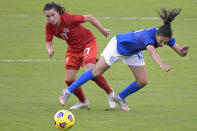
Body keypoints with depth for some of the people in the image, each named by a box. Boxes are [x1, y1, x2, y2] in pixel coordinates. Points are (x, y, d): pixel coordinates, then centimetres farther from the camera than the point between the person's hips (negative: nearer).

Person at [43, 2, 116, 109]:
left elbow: (89, 18, -21)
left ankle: (110, 93, -3)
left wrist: (102, 30, -13)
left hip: (87, 43, -6)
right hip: (73, 49, 6)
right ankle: (83, 101, 26)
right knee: (68, 80, 0)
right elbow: (48, 43, -5)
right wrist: (49, 50, -29)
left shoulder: (68, 18, -30)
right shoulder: (49, 26, -14)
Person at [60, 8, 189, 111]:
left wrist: (183, 50, -48)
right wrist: (161, 64, -80)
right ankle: (69, 91, 14)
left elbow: (181, 52, -23)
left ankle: (120, 97, 26)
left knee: (143, 82, 0)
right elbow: (151, 51, -62)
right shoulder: (148, 34, -43)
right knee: (96, 73, -2)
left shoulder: (165, 36, -24)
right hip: (118, 45, -7)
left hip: (133, 53, 7)